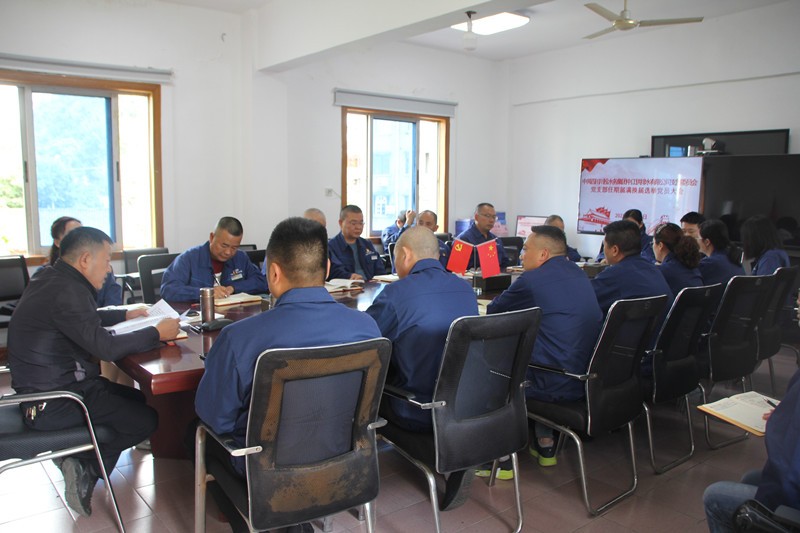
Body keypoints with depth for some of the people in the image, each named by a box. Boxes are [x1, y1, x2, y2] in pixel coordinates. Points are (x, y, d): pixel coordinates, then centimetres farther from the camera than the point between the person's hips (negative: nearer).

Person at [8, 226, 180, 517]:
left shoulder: (51, 279, 7)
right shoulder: (67, 292, -25)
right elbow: (106, 347, -28)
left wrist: (125, 315, 21)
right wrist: (157, 333, -17)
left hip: (51, 383, 11)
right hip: (52, 403, -10)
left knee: (136, 398, 17)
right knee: (146, 420, -8)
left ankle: (84, 467, 10)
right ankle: (84, 465, 4)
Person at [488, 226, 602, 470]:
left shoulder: (532, 280, -15)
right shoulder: (579, 275, 10)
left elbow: (493, 310, 1)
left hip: (557, 386, -7)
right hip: (587, 382, 8)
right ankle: (545, 444, 30)